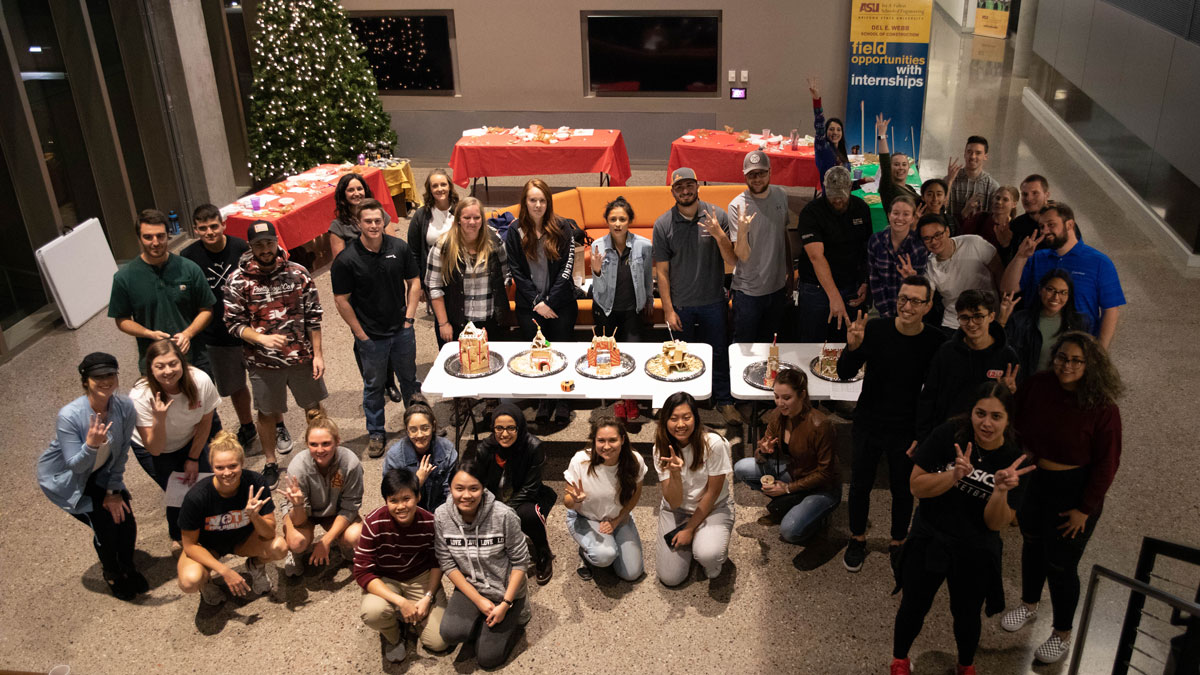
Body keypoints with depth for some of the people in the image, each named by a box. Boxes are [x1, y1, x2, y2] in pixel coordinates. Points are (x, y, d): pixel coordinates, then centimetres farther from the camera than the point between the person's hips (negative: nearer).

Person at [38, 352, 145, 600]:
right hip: (63, 478, -4)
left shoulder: (125, 407, -21)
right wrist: (91, 445, -47)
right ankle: (111, 573, 19)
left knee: (125, 519, -5)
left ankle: (127, 568, 27)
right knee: (105, 523, -12)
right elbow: (75, 465, -27)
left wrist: (114, 491, -6)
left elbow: (121, 453, -9)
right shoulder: (69, 416, -33)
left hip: (100, 474, 4)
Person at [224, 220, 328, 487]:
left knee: (313, 407, 14)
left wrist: (317, 354, -2)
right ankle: (270, 464, 33)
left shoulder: (297, 273, -4)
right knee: (267, 413, 14)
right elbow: (233, 322, -5)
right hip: (263, 362, -1)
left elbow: (313, 316, 0)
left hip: (301, 356, 1)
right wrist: (262, 338, -23)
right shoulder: (239, 280, -8)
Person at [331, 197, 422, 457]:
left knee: (409, 379, 18)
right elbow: (341, 300, -9)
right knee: (374, 385, 12)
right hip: (371, 336, -3)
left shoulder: (399, 248, -5)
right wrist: (361, 334, -9)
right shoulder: (346, 259, -15)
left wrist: (409, 318, -1)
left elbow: (414, 282, 5)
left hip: (402, 331, 3)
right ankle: (376, 433, 30)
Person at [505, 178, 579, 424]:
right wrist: (537, 302, -8)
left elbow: (567, 267, -6)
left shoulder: (563, 227, -3)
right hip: (529, 305, 1)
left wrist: (550, 301, -10)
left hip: (561, 304, -1)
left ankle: (562, 400, 21)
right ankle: (544, 399, 23)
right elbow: (517, 272, 0)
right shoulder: (515, 232, 1)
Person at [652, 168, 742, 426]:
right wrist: (668, 310, -6)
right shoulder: (663, 224, -7)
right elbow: (661, 271, -4)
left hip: (713, 301, 0)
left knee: (719, 353, 11)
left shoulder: (718, 216, -7)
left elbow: (733, 262, -7)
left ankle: (724, 400, 29)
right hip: (681, 305, 0)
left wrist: (719, 235, -25)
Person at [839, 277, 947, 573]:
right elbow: (845, 374, -16)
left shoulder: (936, 342, -15)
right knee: (860, 484, 15)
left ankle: (898, 543, 41)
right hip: (868, 424, 0)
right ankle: (858, 539, 39)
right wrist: (852, 347, -34)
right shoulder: (875, 330, -15)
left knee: (903, 489, 16)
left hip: (906, 430, 0)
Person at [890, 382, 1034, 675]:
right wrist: (955, 476, -33)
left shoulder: (1014, 460, -16)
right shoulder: (949, 434, -19)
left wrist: (1001, 490, -32)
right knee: (914, 607, 16)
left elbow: (996, 524, -13)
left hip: (976, 552, 1)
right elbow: (917, 486, -17)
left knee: (967, 614, 21)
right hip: (929, 540, 0)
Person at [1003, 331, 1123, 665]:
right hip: (1030, 482, 4)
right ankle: (1029, 604, 49)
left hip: (1072, 491, -4)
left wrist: (1085, 509, -12)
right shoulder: (1037, 386, -14)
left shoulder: (1102, 409, -22)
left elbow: (1106, 464, -15)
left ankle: (1062, 634, 31)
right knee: (1032, 544, 24)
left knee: (1061, 564, 7)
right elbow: (1016, 427, 0)